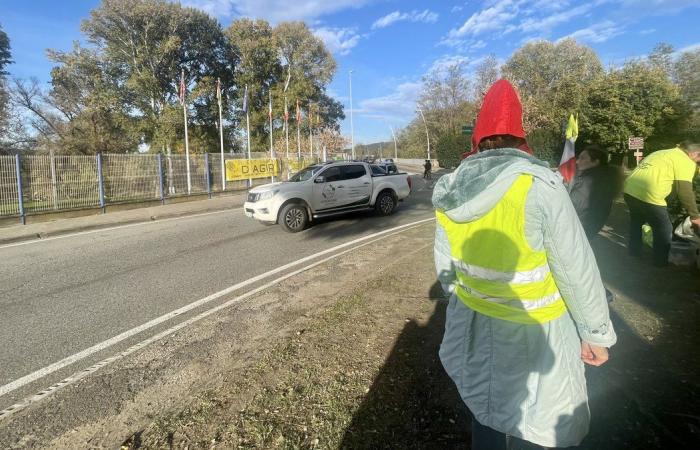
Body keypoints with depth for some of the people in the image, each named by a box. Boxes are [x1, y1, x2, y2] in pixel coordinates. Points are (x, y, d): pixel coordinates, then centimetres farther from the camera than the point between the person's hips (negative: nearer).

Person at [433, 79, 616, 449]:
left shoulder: (448, 192, -8)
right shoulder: (539, 186, -23)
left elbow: (444, 265, 2)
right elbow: (578, 272, -15)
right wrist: (597, 334, -1)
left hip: (475, 320, 5)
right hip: (532, 329, -4)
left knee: (485, 402, 26)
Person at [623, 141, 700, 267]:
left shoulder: (660, 153, 26)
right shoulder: (686, 162, 1)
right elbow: (685, 191, -5)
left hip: (629, 190, 8)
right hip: (648, 195, -8)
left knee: (636, 222, 30)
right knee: (664, 230, 12)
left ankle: (634, 251, 43)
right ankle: (661, 261, 23)